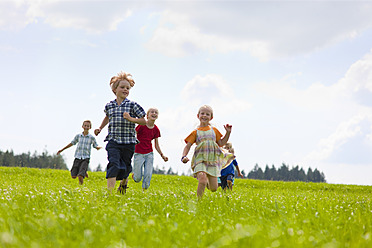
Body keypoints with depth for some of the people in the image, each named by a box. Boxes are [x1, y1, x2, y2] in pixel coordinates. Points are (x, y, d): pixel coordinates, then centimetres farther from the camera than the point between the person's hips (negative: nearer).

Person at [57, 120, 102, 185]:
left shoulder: (92, 137, 0)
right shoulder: (78, 136, 7)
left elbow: (96, 146, 7)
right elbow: (72, 143, 18)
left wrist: (98, 147, -19)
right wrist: (62, 150, 23)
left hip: (86, 158, -3)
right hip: (78, 157, 3)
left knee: (80, 176, -21)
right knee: (73, 176, -1)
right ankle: (84, 172, 27)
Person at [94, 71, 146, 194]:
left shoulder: (132, 105, -1)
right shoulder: (109, 106, 9)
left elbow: (143, 121, -1)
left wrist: (131, 119, -16)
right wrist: (100, 128, 23)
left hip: (128, 142, -1)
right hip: (113, 141, 1)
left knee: (125, 167, 11)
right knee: (113, 164, -17)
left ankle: (124, 181, 45)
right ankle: (109, 191, -22)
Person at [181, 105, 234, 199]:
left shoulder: (214, 130, 15)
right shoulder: (196, 132, 8)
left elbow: (221, 143, 18)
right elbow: (187, 146, 5)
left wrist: (228, 133, 8)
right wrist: (184, 156, -13)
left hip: (213, 160, 3)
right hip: (200, 159, -2)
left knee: (214, 188, -1)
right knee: (202, 179, -29)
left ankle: (208, 182, 34)